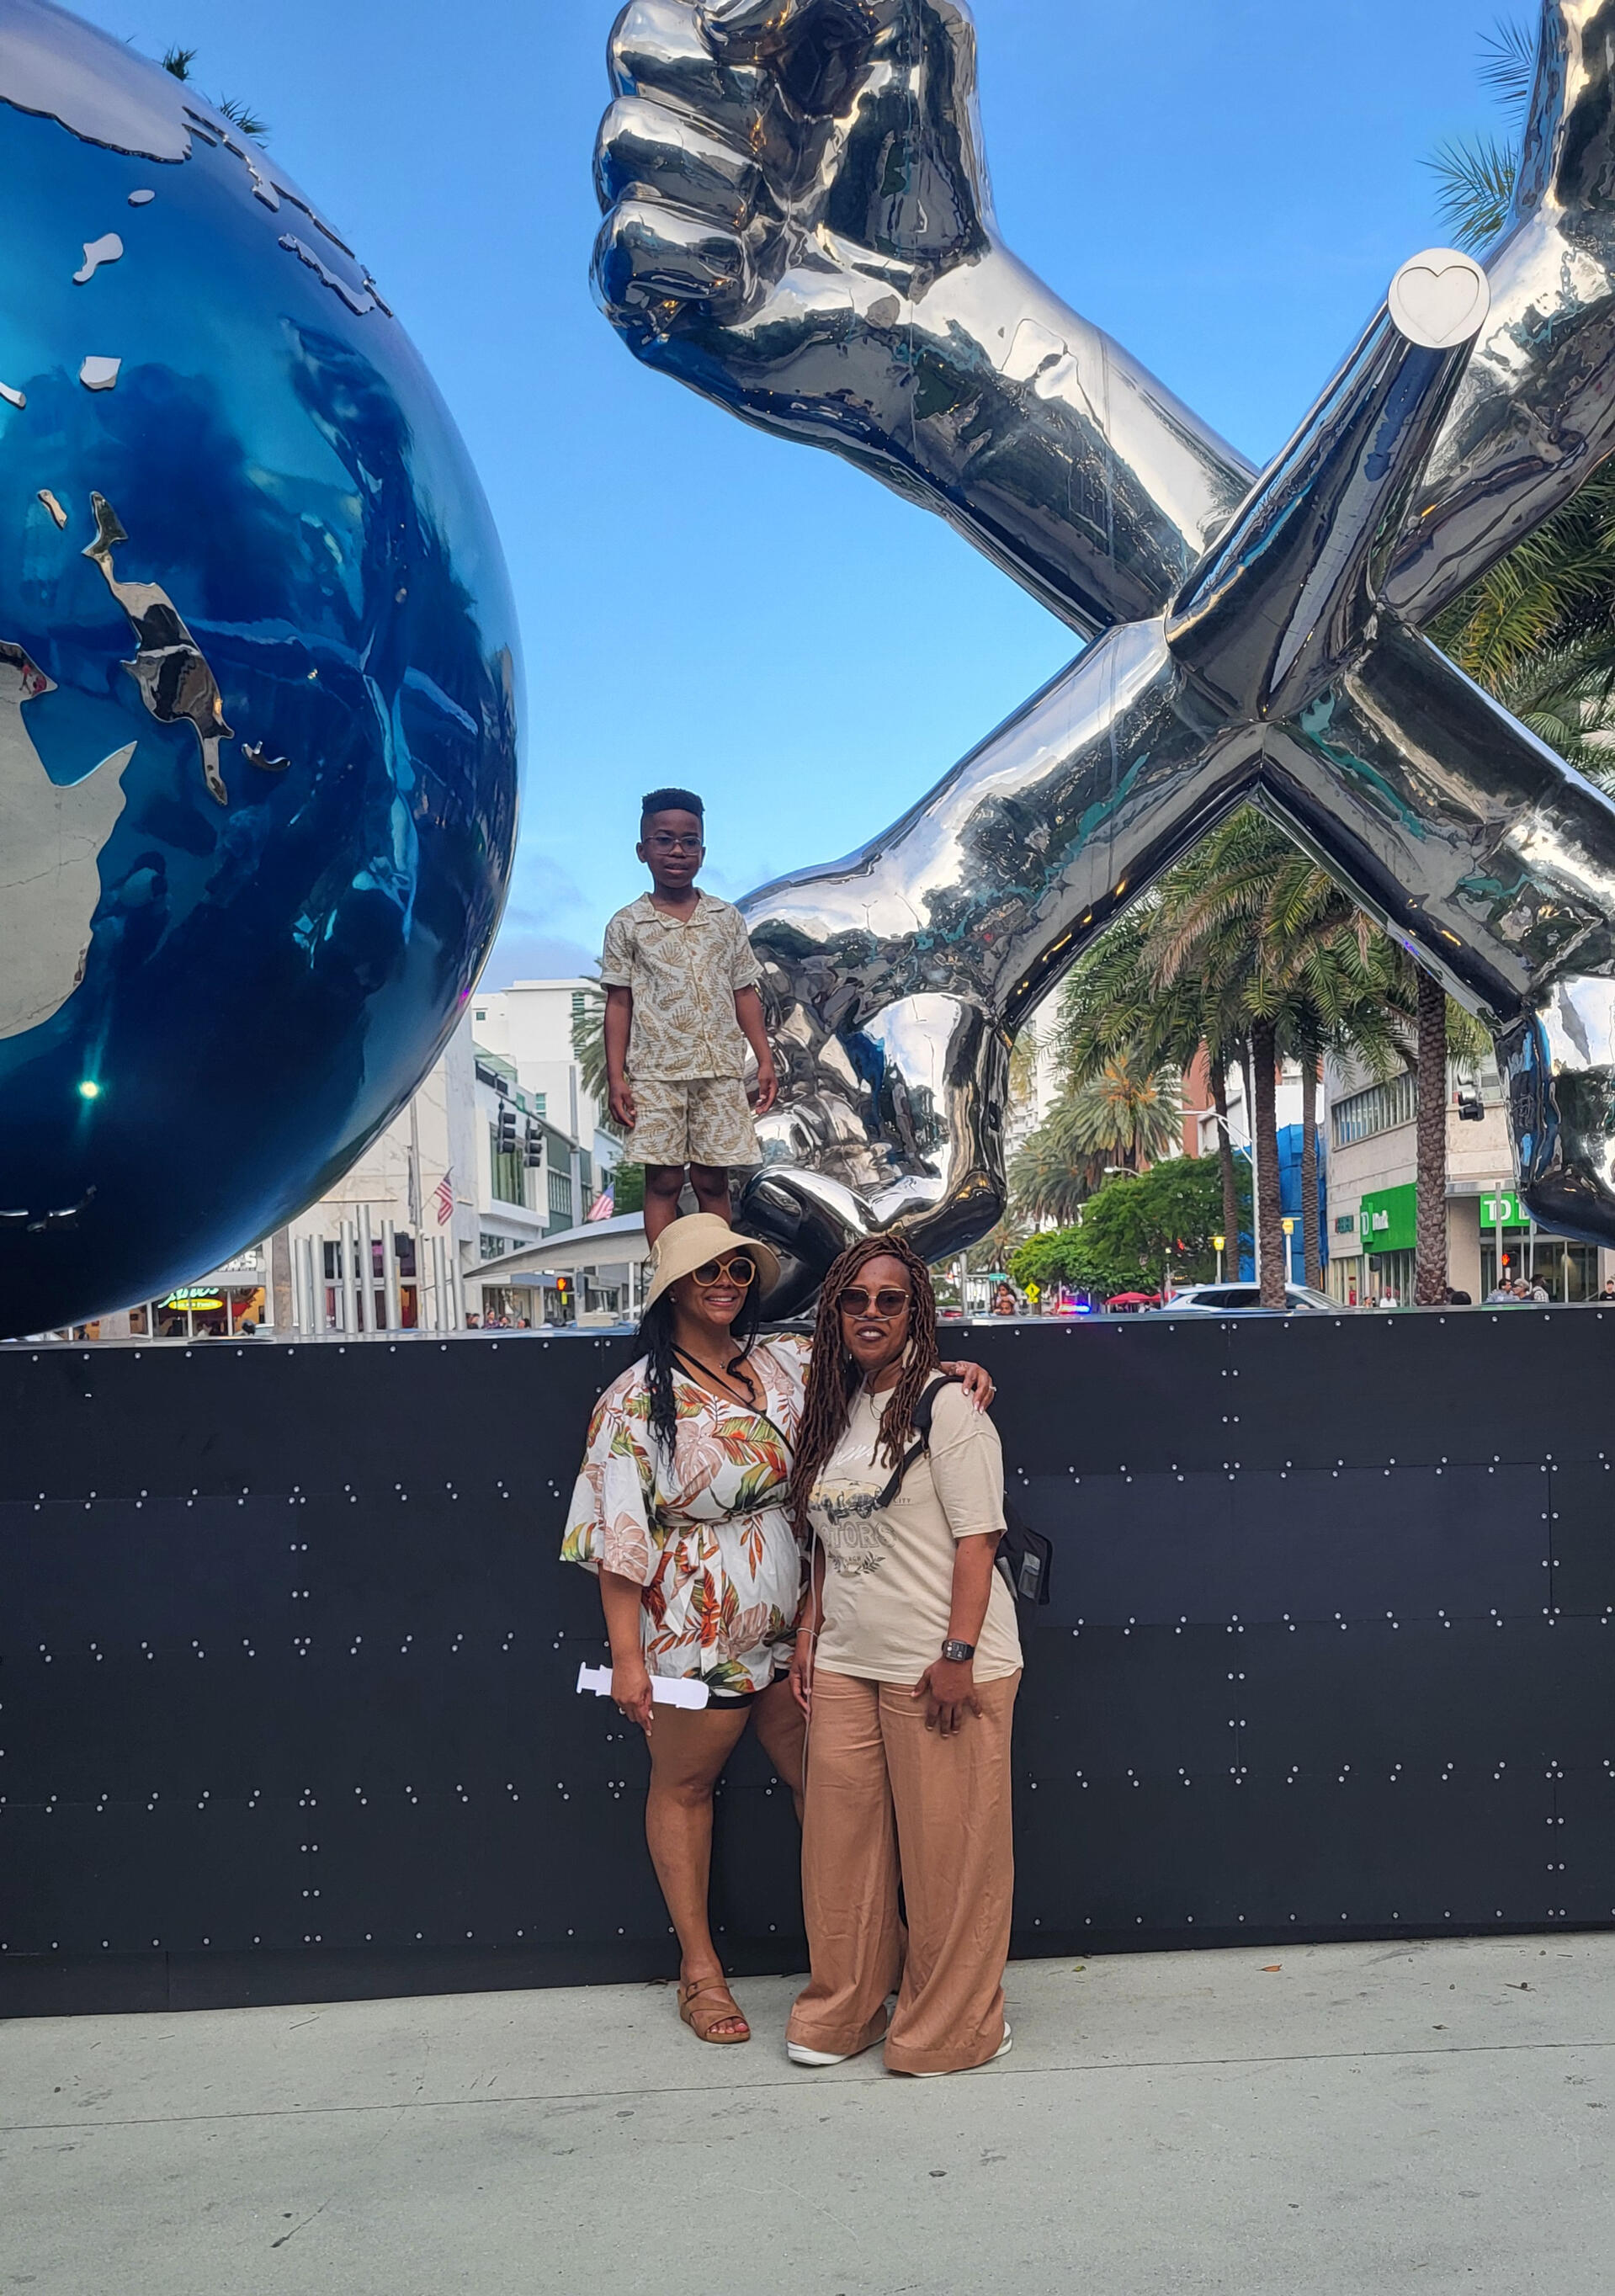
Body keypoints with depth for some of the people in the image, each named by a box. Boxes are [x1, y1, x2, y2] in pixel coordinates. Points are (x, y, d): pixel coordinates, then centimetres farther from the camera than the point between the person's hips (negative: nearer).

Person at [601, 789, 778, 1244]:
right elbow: (618, 1004, 3)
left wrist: (765, 1060, 4)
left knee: (713, 1181, 5)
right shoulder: (627, 924, 4)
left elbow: (745, 994, 11)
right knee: (663, 1181, -1)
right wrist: (616, 1078, -3)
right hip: (657, 1073, -2)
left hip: (720, 1070, 2)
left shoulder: (725, 918, 10)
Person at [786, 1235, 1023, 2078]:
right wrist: (810, 1631, 12)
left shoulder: (945, 1407, -9)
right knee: (839, 1841, 10)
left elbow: (976, 1539, -13)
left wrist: (958, 1655, -18)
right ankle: (842, 2009, 26)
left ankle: (951, 2025, 18)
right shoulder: (833, 1413, 12)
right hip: (846, 1664, 7)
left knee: (948, 1850, 2)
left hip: (939, 1667, -6)